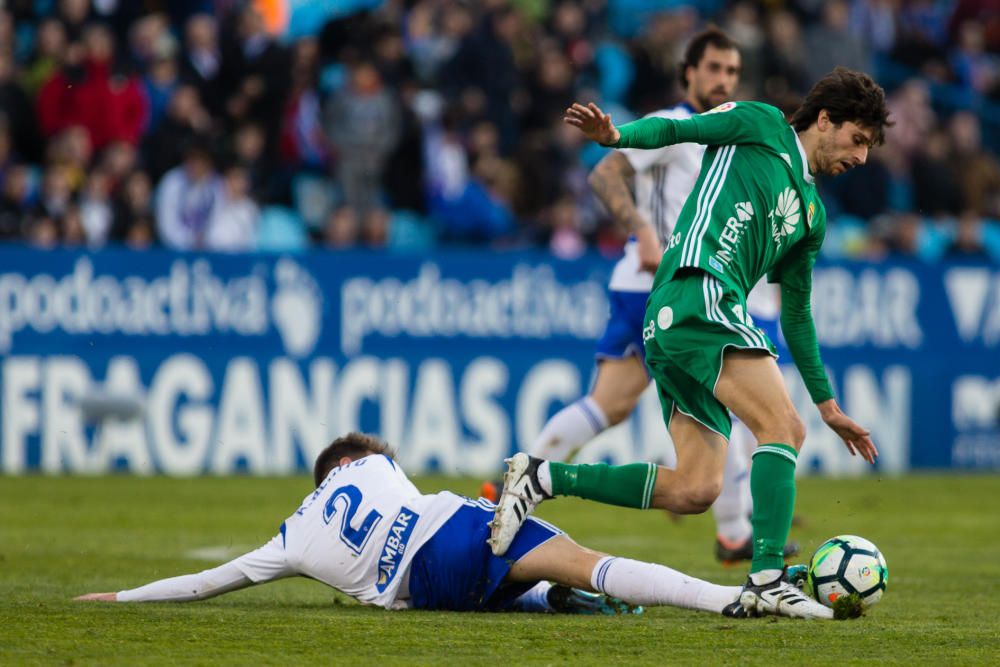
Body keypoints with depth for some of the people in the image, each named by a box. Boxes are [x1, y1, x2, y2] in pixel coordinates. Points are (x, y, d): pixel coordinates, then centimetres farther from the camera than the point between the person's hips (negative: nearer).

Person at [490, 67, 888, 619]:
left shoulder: (812, 215, 29)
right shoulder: (761, 126, 10)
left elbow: (796, 314, 33)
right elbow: (677, 129, 0)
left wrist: (828, 405, 33)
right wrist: (616, 136, -22)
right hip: (697, 294, -9)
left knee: (694, 491, -1)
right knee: (782, 426, -20)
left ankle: (544, 478, 6)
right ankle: (767, 580, -27)